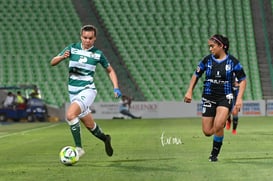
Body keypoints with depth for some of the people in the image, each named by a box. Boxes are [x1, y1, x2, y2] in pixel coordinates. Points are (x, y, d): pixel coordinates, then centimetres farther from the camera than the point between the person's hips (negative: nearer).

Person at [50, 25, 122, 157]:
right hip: (73, 91, 4)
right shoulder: (72, 48, 1)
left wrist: (116, 88, 1)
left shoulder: (97, 54, -2)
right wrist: (62, 57, -21)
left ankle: (78, 148, -21)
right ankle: (105, 139, 44)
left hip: (87, 90, -4)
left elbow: (110, 70, 13)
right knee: (89, 125, 14)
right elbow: (53, 62, 1)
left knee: (70, 114, -29)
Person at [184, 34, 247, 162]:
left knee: (218, 126, -24)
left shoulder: (232, 61, -4)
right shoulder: (207, 60, 1)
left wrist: (239, 98, -9)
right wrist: (189, 92, 5)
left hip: (225, 98, -3)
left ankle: (214, 154, -4)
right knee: (207, 132, -1)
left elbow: (243, 80, 1)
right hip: (208, 97, 3)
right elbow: (196, 75, 14)